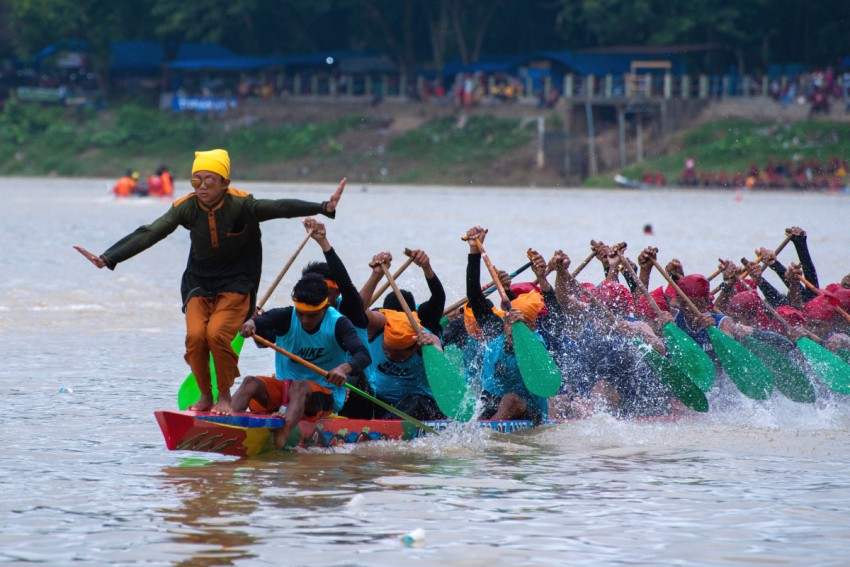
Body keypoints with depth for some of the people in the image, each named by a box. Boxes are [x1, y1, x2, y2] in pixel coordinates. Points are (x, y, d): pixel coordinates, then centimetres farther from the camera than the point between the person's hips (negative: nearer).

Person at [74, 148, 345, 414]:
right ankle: (205, 396, 4)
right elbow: (148, 234, -12)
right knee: (195, 335, -17)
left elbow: (279, 208, -28)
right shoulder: (185, 207, -9)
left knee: (217, 333, -23)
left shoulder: (241, 205, -17)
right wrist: (107, 259, -21)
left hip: (236, 284, -3)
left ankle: (225, 396, -2)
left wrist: (323, 208, -41)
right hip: (199, 282, 3)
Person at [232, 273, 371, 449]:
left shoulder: (338, 324, -9)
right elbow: (258, 322, -18)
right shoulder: (286, 318, -2)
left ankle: (280, 438, -65)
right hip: (283, 387, 4)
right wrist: (250, 324, -44)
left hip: (325, 394, -4)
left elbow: (363, 355, -23)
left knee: (299, 386, -37)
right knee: (250, 383, -24)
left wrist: (345, 368, -46)